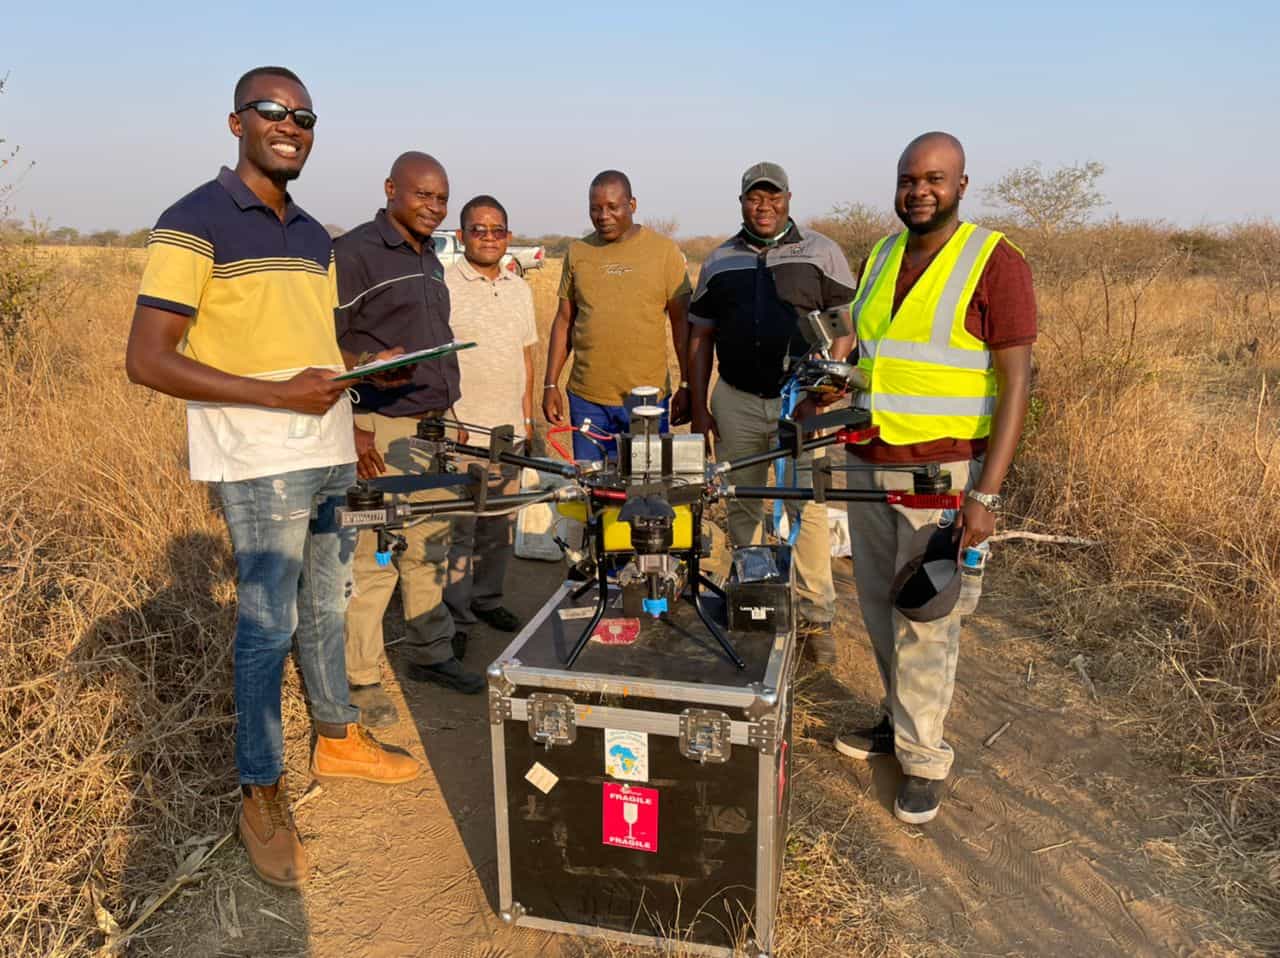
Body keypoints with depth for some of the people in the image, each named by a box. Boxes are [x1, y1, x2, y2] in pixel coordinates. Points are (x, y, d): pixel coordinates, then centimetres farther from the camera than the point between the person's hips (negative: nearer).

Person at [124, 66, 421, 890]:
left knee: (327, 606, 17)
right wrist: (278, 396, -21)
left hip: (329, 456, 7)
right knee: (268, 625, 0)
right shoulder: (195, 223, -10)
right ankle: (262, 796, 16)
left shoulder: (313, 235, 14)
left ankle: (338, 738, 36)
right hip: (259, 463, -7)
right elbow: (147, 360, -16)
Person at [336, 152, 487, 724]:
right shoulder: (354, 252, -9)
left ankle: (430, 654, 28)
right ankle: (359, 679, 8)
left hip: (433, 427, 8)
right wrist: (351, 428, -18)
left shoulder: (430, 260, 18)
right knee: (372, 558, -5)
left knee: (430, 549, 14)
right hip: (380, 432, -8)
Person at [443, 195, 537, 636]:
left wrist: (527, 418, 16)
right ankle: (454, 615, 12)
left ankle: (486, 598, 30)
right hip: (458, 432, -6)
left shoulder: (520, 288, 13)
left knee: (501, 525, 14)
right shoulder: (443, 285, -6)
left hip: (508, 430, 6)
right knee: (457, 527, 0)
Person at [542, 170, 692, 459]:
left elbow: (681, 322, 2)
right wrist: (550, 384, 7)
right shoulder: (577, 252, 8)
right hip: (586, 396, 2)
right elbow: (564, 320, 11)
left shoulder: (664, 250, 1)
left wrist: (687, 386, -1)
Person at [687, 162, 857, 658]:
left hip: (801, 400, -3)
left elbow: (846, 326, -1)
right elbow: (700, 336, 12)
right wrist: (698, 406, 7)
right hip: (736, 400, 3)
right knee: (742, 506, 10)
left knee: (808, 508, -5)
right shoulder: (720, 260, 11)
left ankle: (816, 618, 5)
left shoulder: (821, 252, 3)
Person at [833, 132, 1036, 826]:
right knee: (879, 608, 14)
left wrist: (986, 493, -18)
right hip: (869, 466, 6)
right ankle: (900, 718, 34)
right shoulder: (879, 256, 10)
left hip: (943, 472, -6)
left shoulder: (995, 262, -8)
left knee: (923, 622, 0)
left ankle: (922, 756, 16)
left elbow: (1015, 383, -12)